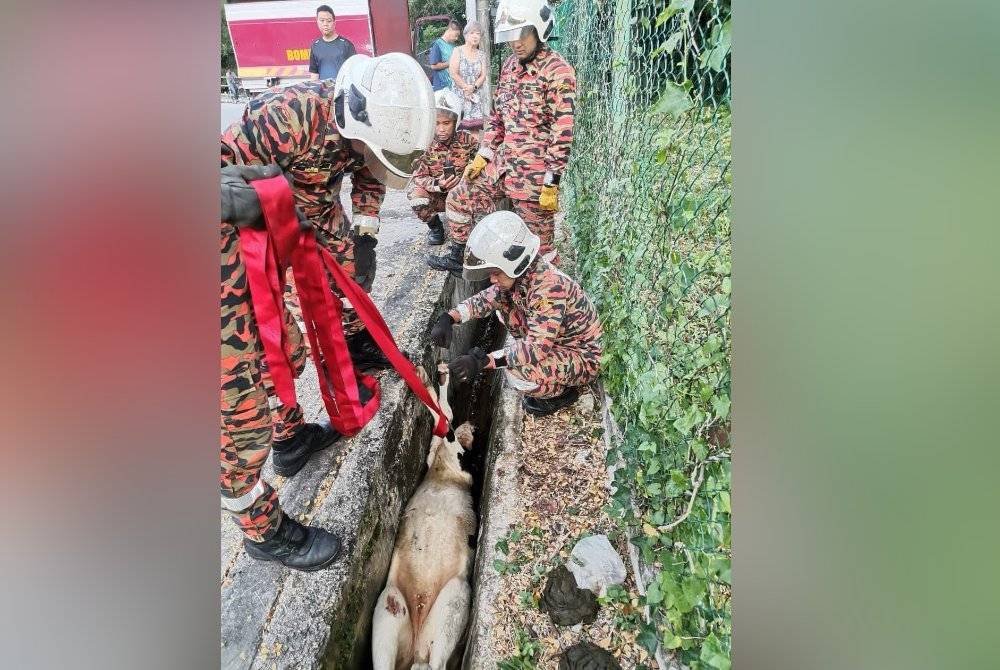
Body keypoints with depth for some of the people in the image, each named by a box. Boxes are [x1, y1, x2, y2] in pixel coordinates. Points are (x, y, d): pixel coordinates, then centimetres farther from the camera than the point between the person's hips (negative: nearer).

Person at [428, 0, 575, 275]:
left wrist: (551, 184, -20)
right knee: (458, 199, 16)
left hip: (534, 175, -8)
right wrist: (481, 157, 13)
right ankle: (456, 258, 35)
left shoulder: (557, 71, -14)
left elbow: (562, 133, -18)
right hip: (502, 164, 8)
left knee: (539, 242, 0)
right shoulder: (510, 65, 10)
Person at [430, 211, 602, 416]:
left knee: (518, 372, -32)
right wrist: (449, 318, -14)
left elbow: (537, 348, -37)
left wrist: (484, 361, -39)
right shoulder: (519, 274, -8)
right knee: (504, 302, 3)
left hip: (584, 360, -8)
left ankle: (561, 392, 1)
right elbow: (486, 298, 3)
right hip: (551, 342, 8)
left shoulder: (549, 288, -34)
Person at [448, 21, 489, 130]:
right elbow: (453, 73, -6)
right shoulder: (458, 51, 2)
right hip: (459, 94, -3)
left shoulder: (481, 54, 13)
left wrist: (473, 87, -12)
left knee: (476, 125, -6)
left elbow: (483, 75, 5)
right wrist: (466, 87, -10)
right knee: (459, 125, -11)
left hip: (476, 95, 3)